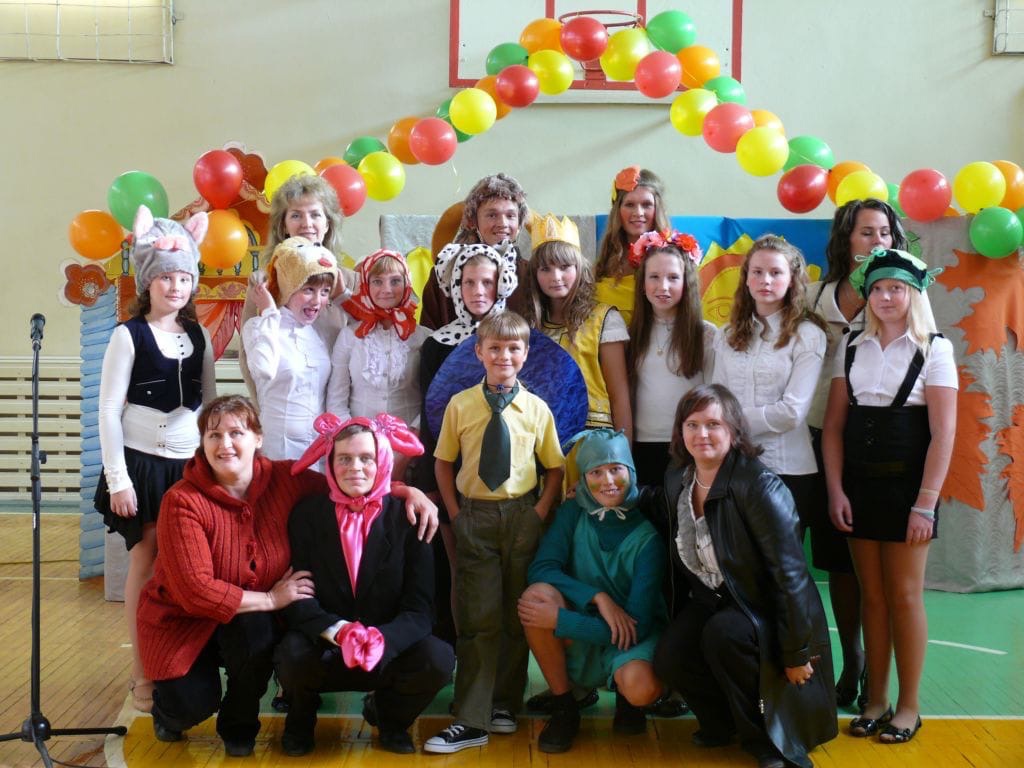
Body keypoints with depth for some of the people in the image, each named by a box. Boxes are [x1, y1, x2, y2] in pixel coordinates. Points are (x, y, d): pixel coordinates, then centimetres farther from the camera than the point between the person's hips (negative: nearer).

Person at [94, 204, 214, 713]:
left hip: (191, 464, 4)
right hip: (142, 462, -4)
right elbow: (108, 410, -6)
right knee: (147, 561, -1)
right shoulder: (129, 335, -5)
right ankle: (143, 674, 9)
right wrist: (117, 478, -11)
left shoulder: (199, 336, 8)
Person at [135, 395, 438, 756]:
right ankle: (170, 704, 19)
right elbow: (194, 590, -26)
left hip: (248, 621, 3)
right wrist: (271, 599, -22)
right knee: (193, 705, -23)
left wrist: (408, 492, -14)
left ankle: (238, 726, 0)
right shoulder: (182, 502, -23)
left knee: (258, 632, -31)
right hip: (183, 620, -3)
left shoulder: (284, 479, -12)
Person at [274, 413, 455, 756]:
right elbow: (298, 597, -9)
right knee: (291, 654, -34)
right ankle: (301, 719, 6)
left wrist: (383, 639, -32)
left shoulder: (407, 518, -5)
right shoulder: (307, 515, -3)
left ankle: (388, 715, 8)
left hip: (389, 651, 1)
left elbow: (420, 608, -10)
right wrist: (338, 632, -30)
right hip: (322, 649, 0)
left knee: (438, 659, -29)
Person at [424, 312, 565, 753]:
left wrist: (540, 511, -5)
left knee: (517, 616, 11)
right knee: (478, 618, -2)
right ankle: (471, 721, 2)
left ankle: (504, 703, 27)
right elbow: (443, 462, 7)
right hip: (474, 518, -1)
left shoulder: (536, 408, 1)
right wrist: (455, 513, -2)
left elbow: (554, 468, 6)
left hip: (522, 517, 1)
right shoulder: (460, 405, 0)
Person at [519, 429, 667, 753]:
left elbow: (637, 624, -22)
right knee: (537, 593, -28)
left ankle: (625, 695, 6)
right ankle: (563, 708, -10)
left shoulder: (647, 535, -16)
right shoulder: (572, 513, -5)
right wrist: (597, 597, -29)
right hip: (578, 642, 3)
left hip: (634, 638, -2)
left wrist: (559, 620, -28)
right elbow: (540, 568, -16)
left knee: (642, 688, -36)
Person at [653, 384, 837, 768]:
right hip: (711, 603, 6)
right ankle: (723, 722, 11)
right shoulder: (675, 479, -2)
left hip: (764, 608, -5)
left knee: (723, 633, -35)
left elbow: (790, 574, -22)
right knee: (668, 658, -20)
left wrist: (797, 653, -20)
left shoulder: (759, 486, -23)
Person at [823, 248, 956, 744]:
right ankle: (875, 699, 20)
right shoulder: (852, 349, 7)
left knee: (904, 596, 3)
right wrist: (835, 490, -4)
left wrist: (925, 503, -14)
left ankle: (908, 705, 15)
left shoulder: (933, 350, -3)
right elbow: (834, 425, 5)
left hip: (906, 484, -3)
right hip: (859, 484, 3)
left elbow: (943, 433, -8)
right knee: (872, 595, 9)